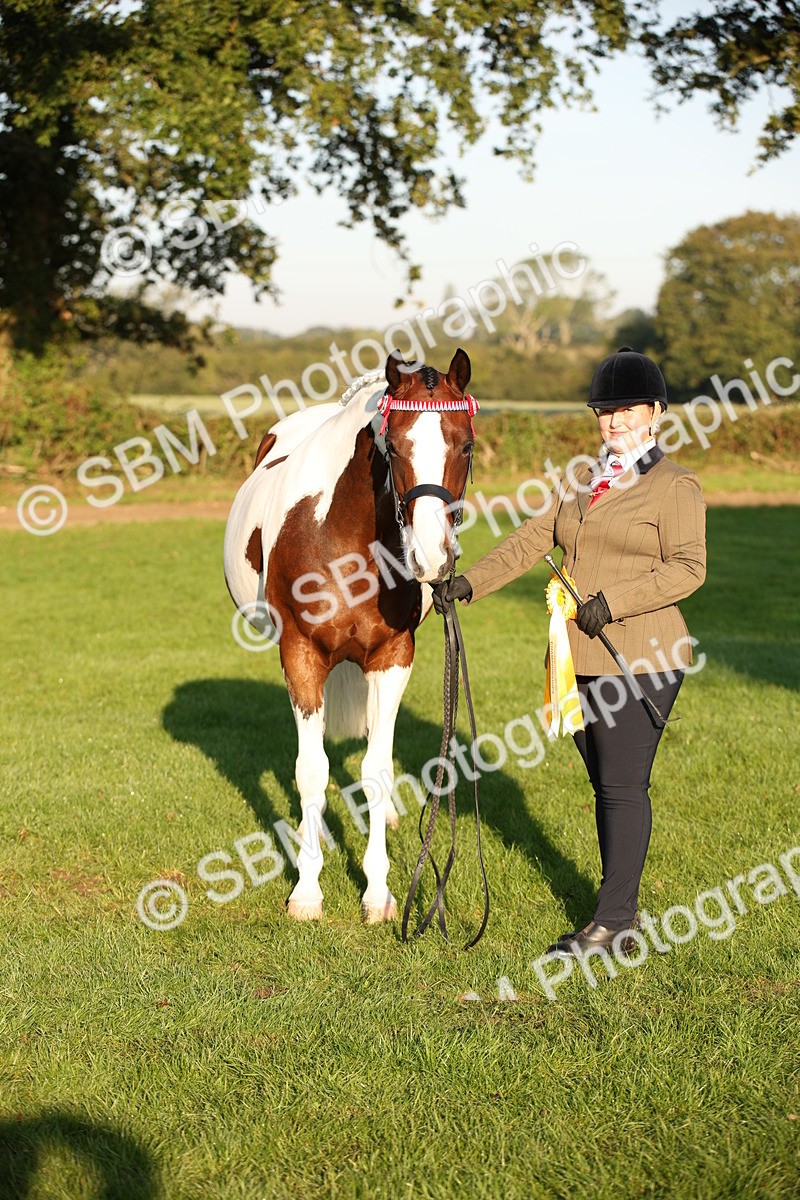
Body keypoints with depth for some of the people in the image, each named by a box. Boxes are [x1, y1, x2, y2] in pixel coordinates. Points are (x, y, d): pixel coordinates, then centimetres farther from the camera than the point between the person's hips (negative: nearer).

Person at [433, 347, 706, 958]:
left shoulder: (675, 486, -5)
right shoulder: (580, 479, 17)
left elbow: (688, 568, -14)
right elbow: (530, 541, 13)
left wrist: (614, 602, -22)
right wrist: (469, 583, 2)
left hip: (639, 657, -7)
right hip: (580, 657, 7)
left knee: (623, 785, -6)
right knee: (605, 784, 12)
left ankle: (612, 920, -1)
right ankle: (624, 910, 21)